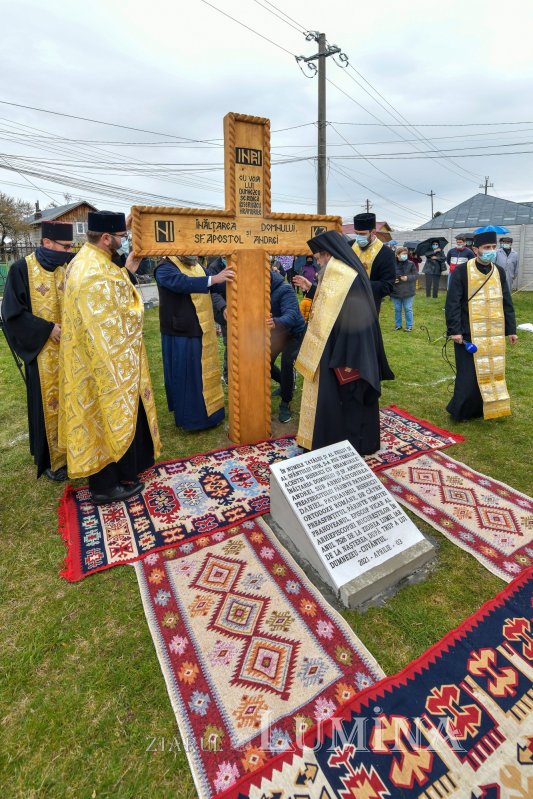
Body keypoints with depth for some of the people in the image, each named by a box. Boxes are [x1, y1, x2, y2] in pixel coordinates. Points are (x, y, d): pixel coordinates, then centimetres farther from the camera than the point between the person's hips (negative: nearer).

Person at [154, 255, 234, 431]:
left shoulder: (197, 266, 10)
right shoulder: (164, 269, -13)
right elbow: (181, 282, -32)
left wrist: (223, 307, -2)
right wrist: (213, 279, -42)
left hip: (202, 330, 7)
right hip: (181, 333, -7)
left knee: (205, 372, 16)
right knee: (186, 375, 3)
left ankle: (208, 411, 32)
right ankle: (190, 417, 17)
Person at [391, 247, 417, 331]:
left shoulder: (410, 264, -4)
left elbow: (416, 275, -2)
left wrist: (407, 278, -17)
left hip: (408, 292, -1)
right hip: (396, 292, 1)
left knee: (408, 309, 5)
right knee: (397, 309, 12)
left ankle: (409, 326, 15)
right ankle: (398, 325, 26)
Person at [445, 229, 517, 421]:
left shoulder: (499, 272, 9)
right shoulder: (461, 271, -7)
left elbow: (506, 303, 13)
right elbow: (452, 303, -10)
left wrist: (511, 329, 11)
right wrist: (455, 330, -15)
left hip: (494, 333, 6)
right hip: (469, 333, -6)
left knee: (493, 371, 9)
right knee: (470, 374, -3)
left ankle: (479, 409, 24)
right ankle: (459, 411, 13)